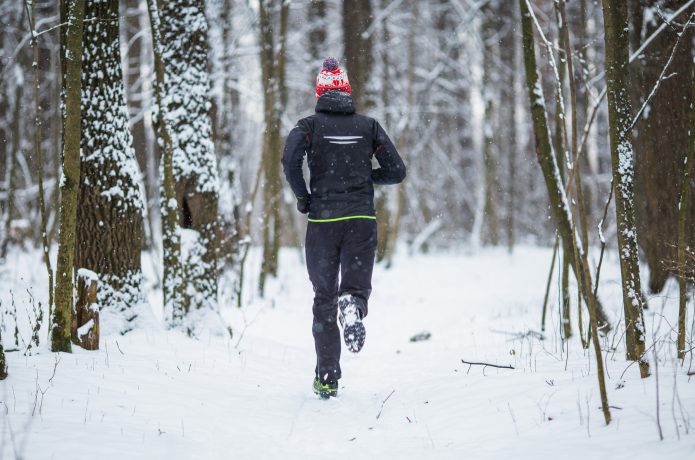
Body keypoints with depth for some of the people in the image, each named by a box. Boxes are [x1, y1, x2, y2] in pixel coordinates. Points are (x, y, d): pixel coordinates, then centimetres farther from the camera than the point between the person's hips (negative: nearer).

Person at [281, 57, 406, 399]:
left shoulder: (310, 125, 1)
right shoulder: (368, 125, 8)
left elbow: (290, 159, -18)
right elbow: (396, 172, 4)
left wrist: (302, 198, -4)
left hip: (322, 220, 0)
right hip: (362, 219, 0)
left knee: (324, 299, 10)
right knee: (357, 286, 6)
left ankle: (327, 379, 7)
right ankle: (353, 305, -34)